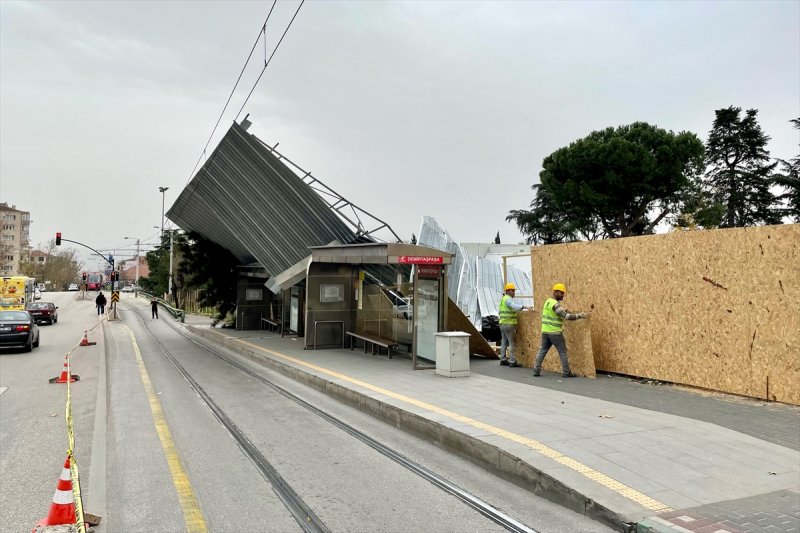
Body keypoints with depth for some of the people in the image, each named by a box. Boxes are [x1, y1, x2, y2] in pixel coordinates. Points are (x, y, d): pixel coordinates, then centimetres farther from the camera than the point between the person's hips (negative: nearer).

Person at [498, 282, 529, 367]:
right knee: (512, 343, -8)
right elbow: (514, 306, -32)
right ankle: (512, 361, -9)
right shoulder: (508, 299, -13)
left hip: (503, 324, 10)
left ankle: (503, 360, 15)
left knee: (504, 342, 12)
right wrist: (524, 307, -43)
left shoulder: (503, 299, 18)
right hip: (509, 324, -10)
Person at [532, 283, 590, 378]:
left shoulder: (548, 301, 13)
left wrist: (566, 311, 11)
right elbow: (566, 316, -21)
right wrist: (580, 315, -18)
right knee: (562, 352, 2)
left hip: (545, 331, 8)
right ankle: (566, 372, 7)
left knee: (542, 351, 10)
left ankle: (536, 370, 9)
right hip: (555, 332, -8)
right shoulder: (555, 304, -17)